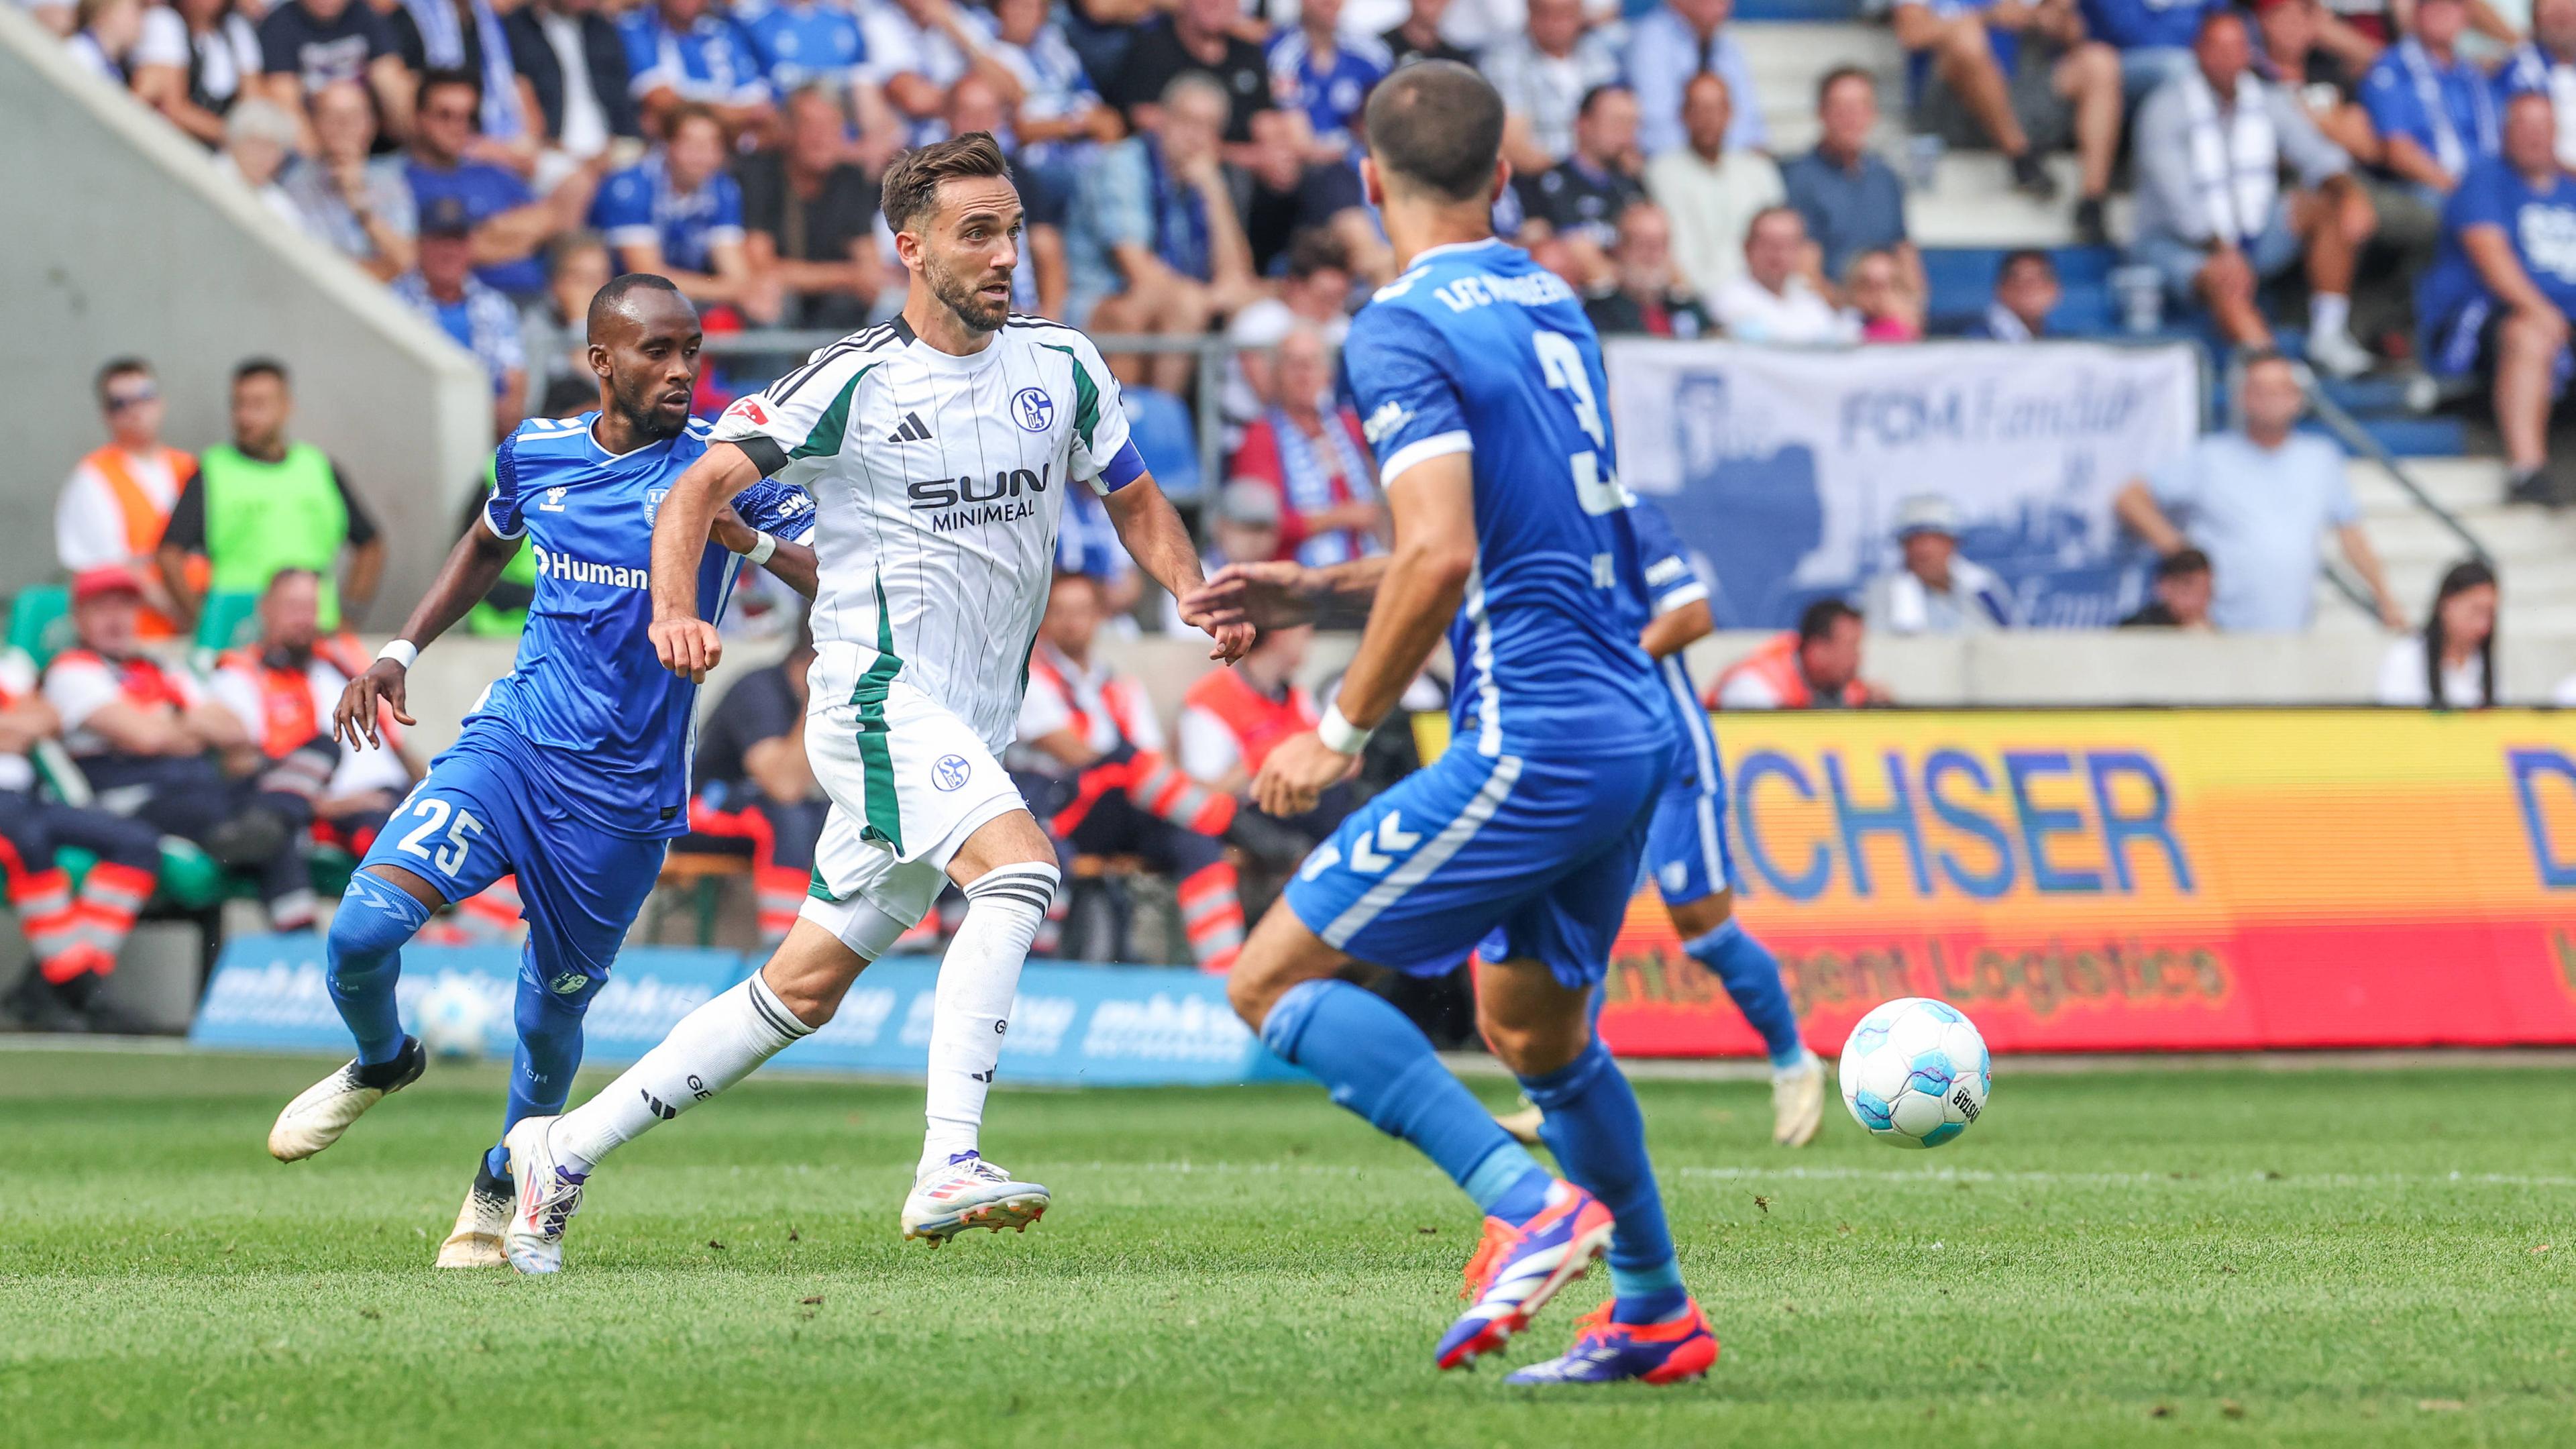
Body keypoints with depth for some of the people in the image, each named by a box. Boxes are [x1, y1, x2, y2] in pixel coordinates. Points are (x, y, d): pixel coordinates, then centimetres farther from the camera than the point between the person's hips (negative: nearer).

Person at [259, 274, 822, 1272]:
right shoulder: (537, 452, 5)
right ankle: (383, 1061, 16)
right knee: (362, 931, -18)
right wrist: (399, 652, 18)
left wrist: (747, 539, -29)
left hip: (623, 796, -2)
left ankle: (503, 1187, 36)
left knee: (549, 1019, 6)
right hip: (513, 742, 2)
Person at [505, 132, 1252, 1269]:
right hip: (883, 699, -6)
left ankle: (567, 1148, 17)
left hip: (971, 730, 6)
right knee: (1019, 870, -30)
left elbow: (1134, 501, 18)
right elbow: (700, 485, -9)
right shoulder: (854, 382, -9)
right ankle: (948, 1167, -34)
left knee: (807, 986, 8)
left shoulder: (1062, 364, 6)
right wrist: (675, 610, -27)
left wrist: (1201, 600, 0)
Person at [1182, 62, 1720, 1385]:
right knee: (1534, 1028, 25)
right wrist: (1316, 590, 25)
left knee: (1273, 981, -3)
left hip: (1532, 749, -9)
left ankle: (1525, 1202, -15)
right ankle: (1655, 1314, 29)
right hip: (1634, 730, 9)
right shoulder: (1551, 307, 15)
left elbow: (1443, 555, -21)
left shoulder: (1402, 332, -11)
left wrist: (1341, 731, -11)